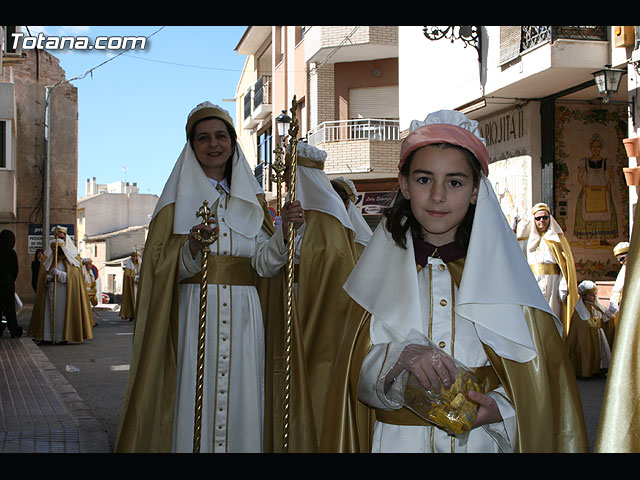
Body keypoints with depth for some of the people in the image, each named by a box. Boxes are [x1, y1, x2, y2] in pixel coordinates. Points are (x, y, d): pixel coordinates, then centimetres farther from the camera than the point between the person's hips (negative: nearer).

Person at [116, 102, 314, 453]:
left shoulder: (252, 199, 12)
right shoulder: (178, 198, 5)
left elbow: (265, 265, 1)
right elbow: (164, 269, -3)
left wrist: (283, 231, -17)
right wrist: (193, 249, -22)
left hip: (243, 319, 2)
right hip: (194, 317, -2)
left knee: (242, 405, 2)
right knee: (195, 409, -3)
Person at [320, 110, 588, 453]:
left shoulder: (503, 271, -4)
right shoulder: (384, 270, -2)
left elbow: (539, 377, -3)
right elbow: (358, 376, -5)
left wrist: (500, 408, -20)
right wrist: (401, 356, -24)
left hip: (481, 438, 0)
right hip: (398, 439, 1)